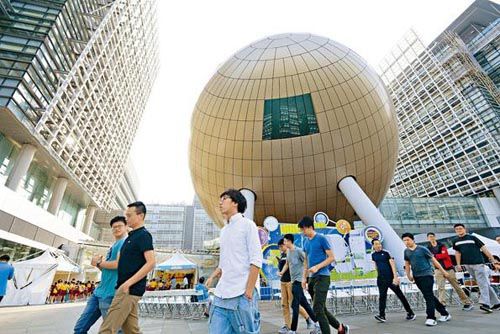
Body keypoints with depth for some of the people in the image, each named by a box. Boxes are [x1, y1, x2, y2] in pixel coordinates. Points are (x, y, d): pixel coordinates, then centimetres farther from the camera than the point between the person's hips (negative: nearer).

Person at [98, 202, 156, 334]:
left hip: (130, 289, -9)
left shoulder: (143, 235, -12)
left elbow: (151, 263, -21)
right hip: (128, 289, 9)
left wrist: (128, 282, -23)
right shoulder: (131, 236, 17)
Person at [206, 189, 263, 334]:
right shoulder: (223, 230, 16)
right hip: (221, 295, 6)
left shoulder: (247, 224, -4)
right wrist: (212, 276, 5)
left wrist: (248, 291, -15)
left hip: (241, 295, -6)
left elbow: (256, 261, -10)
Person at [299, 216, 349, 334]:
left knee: (317, 310, -10)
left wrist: (317, 267, -20)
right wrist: (304, 277, 13)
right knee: (321, 309, 15)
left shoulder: (321, 238, -10)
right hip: (312, 278, 8)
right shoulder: (306, 241, 10)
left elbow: (331, 257, -10)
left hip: (322, 277, -8)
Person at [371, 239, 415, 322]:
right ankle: (382, 315, -3)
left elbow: (393, 265, -13)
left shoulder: (386, 253, -9)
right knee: (382, 296, -3)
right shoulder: (373, 255, 5)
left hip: (391, 278, -3)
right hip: (381, 279, 3)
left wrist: (395, 277, -21)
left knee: (400, 295, 8)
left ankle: (410, 313, 24)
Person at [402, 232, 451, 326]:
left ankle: (431, 318, -4)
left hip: (427, 274, -6)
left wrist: (443, 271, 1)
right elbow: (407, 264, 17)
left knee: (428, 296, -9)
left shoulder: (422, 249, -8)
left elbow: (433, 260, -1)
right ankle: (445, 313, 29)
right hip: (416, 277, 6)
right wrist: (408, 275, 12)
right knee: (430, 296, 14)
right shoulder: (406, 251, 7)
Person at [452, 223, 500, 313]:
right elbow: (457, 253, 16)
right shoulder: (456, 241, 9)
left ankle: (485, 303, -14)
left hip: (478, 263, -5)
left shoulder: (472, 238, -3)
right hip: (467, 265, 5)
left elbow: (483, 248, -3)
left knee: (483, 283, -9)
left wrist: (492, 259, -8)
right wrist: (458, 264, 10)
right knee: (484, 283, 13)